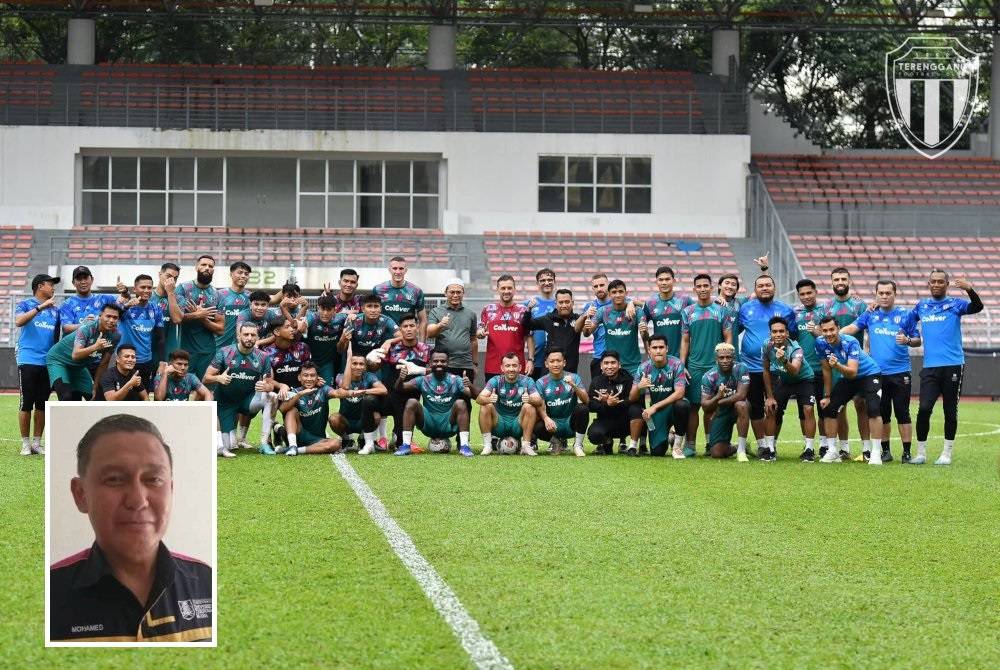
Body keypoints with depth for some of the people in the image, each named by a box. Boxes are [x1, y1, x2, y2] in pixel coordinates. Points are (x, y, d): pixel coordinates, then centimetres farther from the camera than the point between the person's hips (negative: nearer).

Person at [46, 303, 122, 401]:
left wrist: (96, 386, 1)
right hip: (58, 360, -7)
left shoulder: (115, 336, -12)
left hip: (79, 365, 7)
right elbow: (75, 355, -41)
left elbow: (103, 364, -2)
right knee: (66, 397, -25)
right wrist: (95, 347, -56)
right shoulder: (86, 328, -30)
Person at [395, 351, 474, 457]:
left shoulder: (455, 380, 0)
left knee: (460, 403, -25)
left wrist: (470, 387, -35)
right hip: (429, 424, 1)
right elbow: (399, 389, -4)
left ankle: (464, 446, -29)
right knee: (412, 402, -20)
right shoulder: (424, 380, 3)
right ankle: (406, 445, -23)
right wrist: (400, 379, -28)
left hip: (449, 426, -1)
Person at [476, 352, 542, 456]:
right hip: (499, 425, 0)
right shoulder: (496, 381, -4)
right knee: (486, 406, -23)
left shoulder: (526, 381, -4)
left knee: (529, 407, -25)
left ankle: (526, 446, -19)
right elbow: (479, 398, -18)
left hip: (518, 425, 0)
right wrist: (488, 399, -43)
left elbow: (539, 401, -19)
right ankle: (487, 445, -18)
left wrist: (530, 399, -43)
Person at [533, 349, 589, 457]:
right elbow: (540, 407, -11)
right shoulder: (541, 382, -1)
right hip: (552, 422, 0)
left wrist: (574, 386, -31)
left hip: (570, 423, 0)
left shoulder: (573, 378, -2)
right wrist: (546, 418, -34)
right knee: (537, 428, -31)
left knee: (582, 408, -30)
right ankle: (555, 441, 3)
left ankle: (578, 445, -15)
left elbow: (586, 400, -14)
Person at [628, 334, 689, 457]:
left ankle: (678, 445, -16)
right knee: (657, 452, -19)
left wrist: (655, 407, -31)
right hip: (656, 411, 1)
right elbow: (631, 398, -10)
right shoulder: (644, 368, -9)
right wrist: (638, 387, -35)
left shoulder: (676, 365, -17)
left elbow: (679, 393, -25)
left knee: (681, 405, -37)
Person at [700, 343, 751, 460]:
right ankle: (731, 447, 29)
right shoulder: (709, 377, -12)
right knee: (717, 453, -10)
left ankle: (741, 450, -30)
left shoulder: (741, 369, -17)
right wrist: (717, 397, -36)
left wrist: (719, 402, -22)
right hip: (720, 413, 2)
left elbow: (741, 395, -27)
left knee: (741, 405, -39)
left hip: (737, 410, -2)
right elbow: (705, 407, -16)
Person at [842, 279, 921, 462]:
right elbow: (853, 328, 1)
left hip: (900, 372, -3)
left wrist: (907, 340, -17)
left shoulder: (904, 314, 1)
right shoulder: (870, 314, 8)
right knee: (882, 414, 7)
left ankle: (906, 452, 2)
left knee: (902, 413, -3)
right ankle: (885, 451, 17)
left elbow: (918, 341, 5)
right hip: (877, 372, 3)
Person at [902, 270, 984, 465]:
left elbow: (977, 307, -17)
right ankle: (921, 453, 1)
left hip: (953, 366, -2)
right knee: (924, 409, -8)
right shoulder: (921, 306, 13)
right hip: (930, 367, 2)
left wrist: (969, 289, -34)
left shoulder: (955, 304, 1)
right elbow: (905, 326, 26)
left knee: (951, 411, 3)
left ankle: (947, 454, 12)